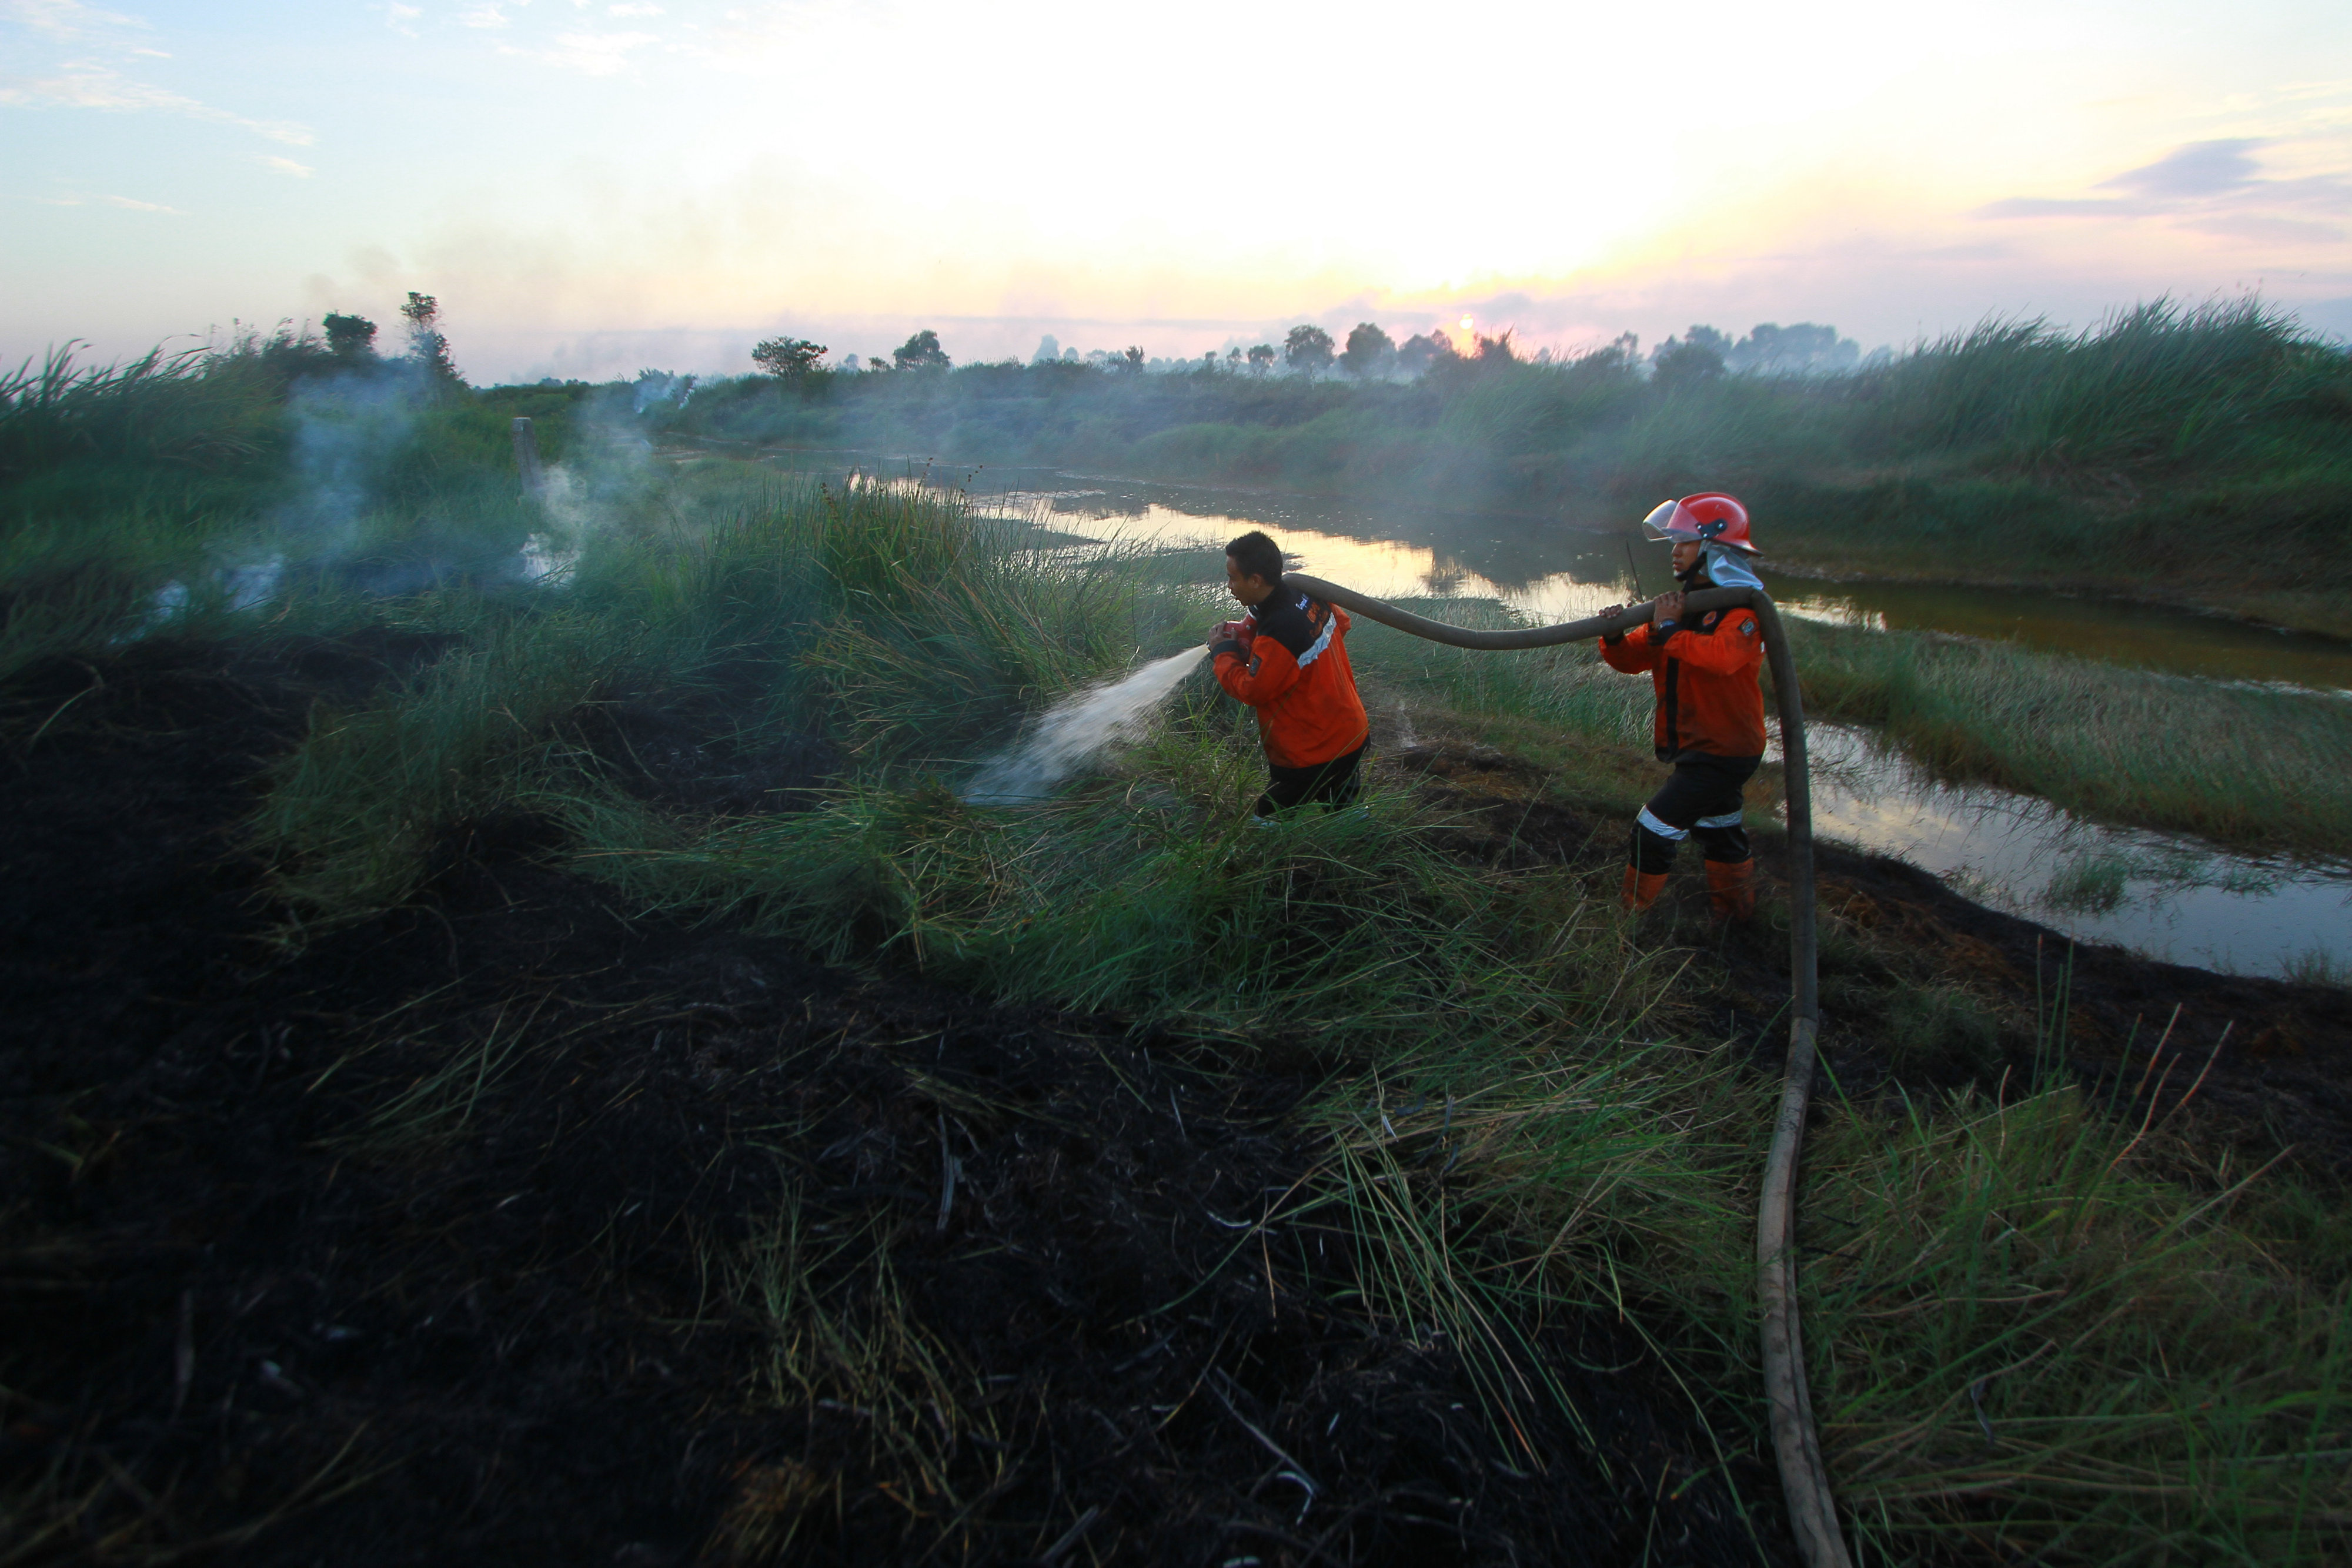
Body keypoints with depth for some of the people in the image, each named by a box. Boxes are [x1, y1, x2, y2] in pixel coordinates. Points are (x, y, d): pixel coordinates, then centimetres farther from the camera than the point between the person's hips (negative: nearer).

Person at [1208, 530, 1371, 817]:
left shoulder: (1277, 635, -32)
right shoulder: (1310, 599, -6)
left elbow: (1253, 690, -19)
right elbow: (1342, 623, 17)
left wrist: (1224, 653, -3)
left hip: (1311, 757, -9)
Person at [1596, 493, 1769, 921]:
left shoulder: (1744, 608, -18)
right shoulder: (1681, 602, 6)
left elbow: (1723, 656, -40)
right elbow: (1633, 660, 1)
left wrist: (1669, 632, -33)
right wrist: (1615, 637, -19)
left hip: (1723, 750, -9)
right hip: (1698, 746, 9)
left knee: (1655, 829, -8)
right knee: (1719, 831, 23)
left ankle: (1631, 916, 6)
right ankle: (1734, 913, 41)